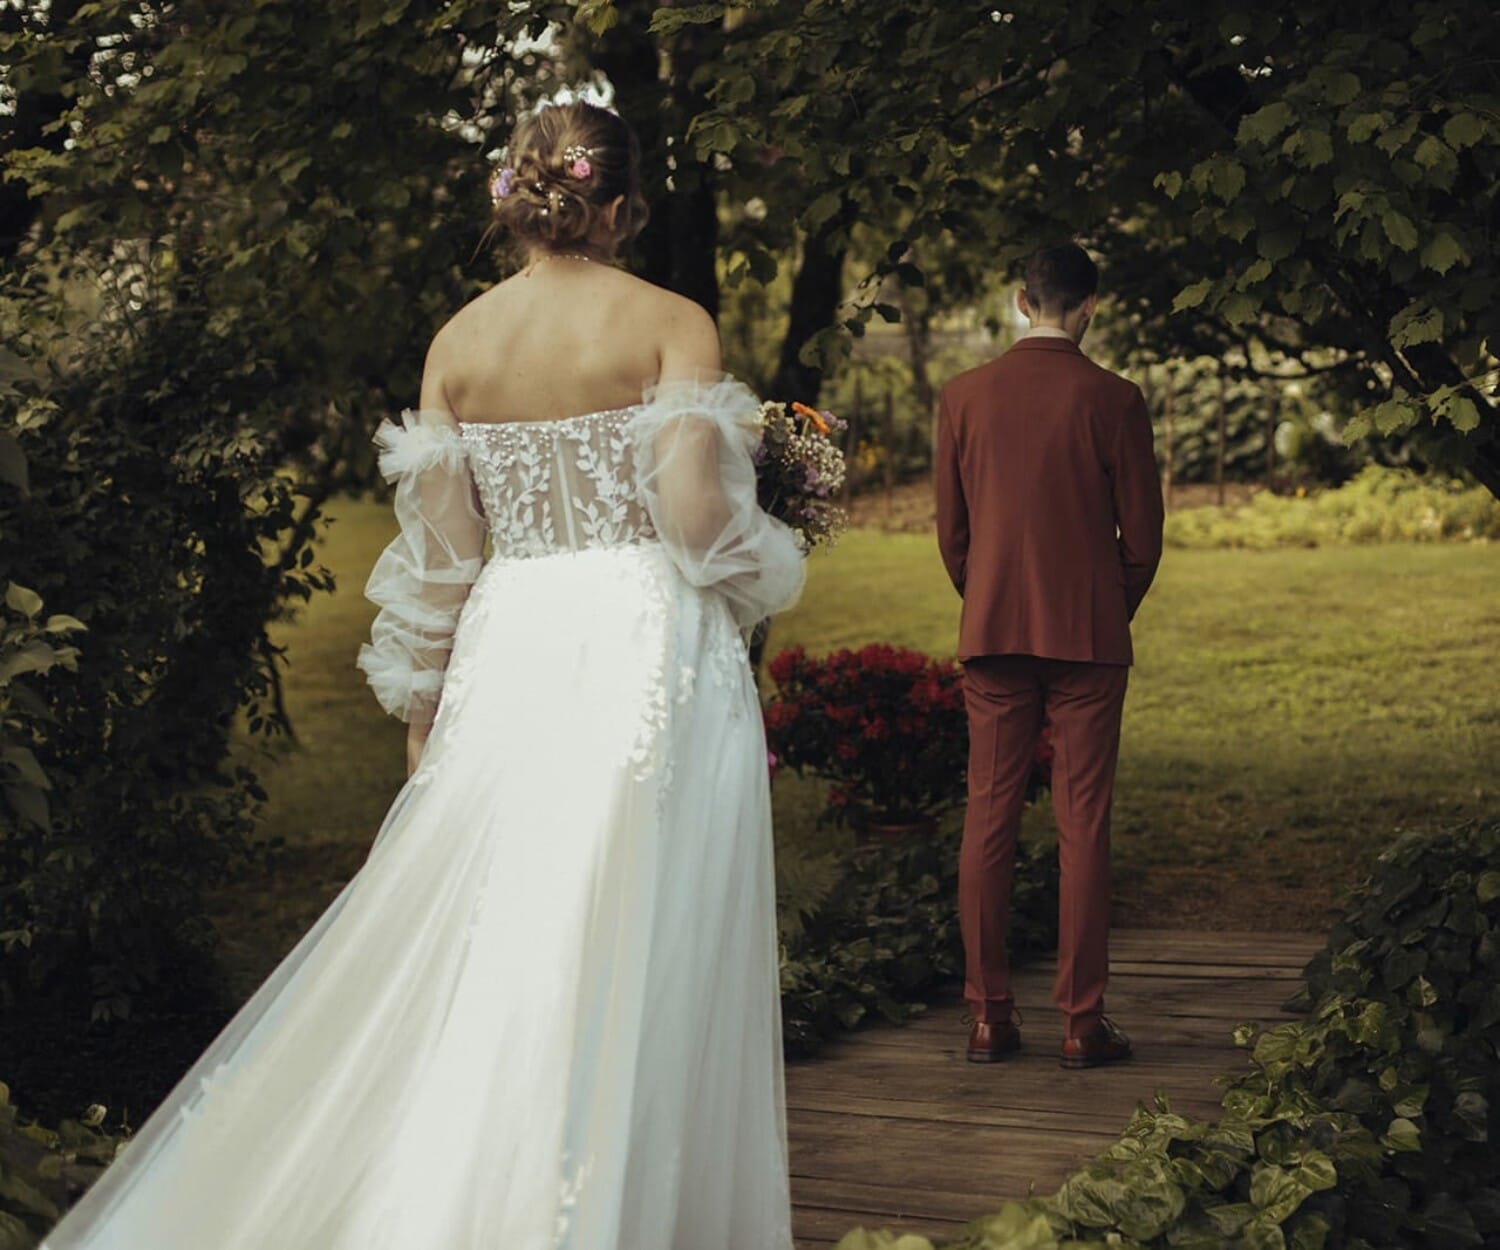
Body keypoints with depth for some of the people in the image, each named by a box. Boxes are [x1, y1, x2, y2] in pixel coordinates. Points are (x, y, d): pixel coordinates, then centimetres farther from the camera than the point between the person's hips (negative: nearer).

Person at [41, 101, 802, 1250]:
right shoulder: (673, 325, -5)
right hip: (652, 654, -3)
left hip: (511, 656, 4)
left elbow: (438, 553, 6)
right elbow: (695, 510, -15)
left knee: (500, 939, 11)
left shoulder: (459, 343, 5)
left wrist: (423, 708, 13)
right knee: (636, 959, 2)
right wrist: (747, 582, 6)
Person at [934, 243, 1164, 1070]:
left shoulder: (964, 396, 1)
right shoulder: (1112, 400, -6)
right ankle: (1081, 1019, 3)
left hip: (992, 633, 2)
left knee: (988, 820, 6)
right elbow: (1142, 532, -2)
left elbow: (950, 528, 6)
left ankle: (988, 1016, 8)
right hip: (1088, 635, -2)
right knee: (1083, 825, 1)